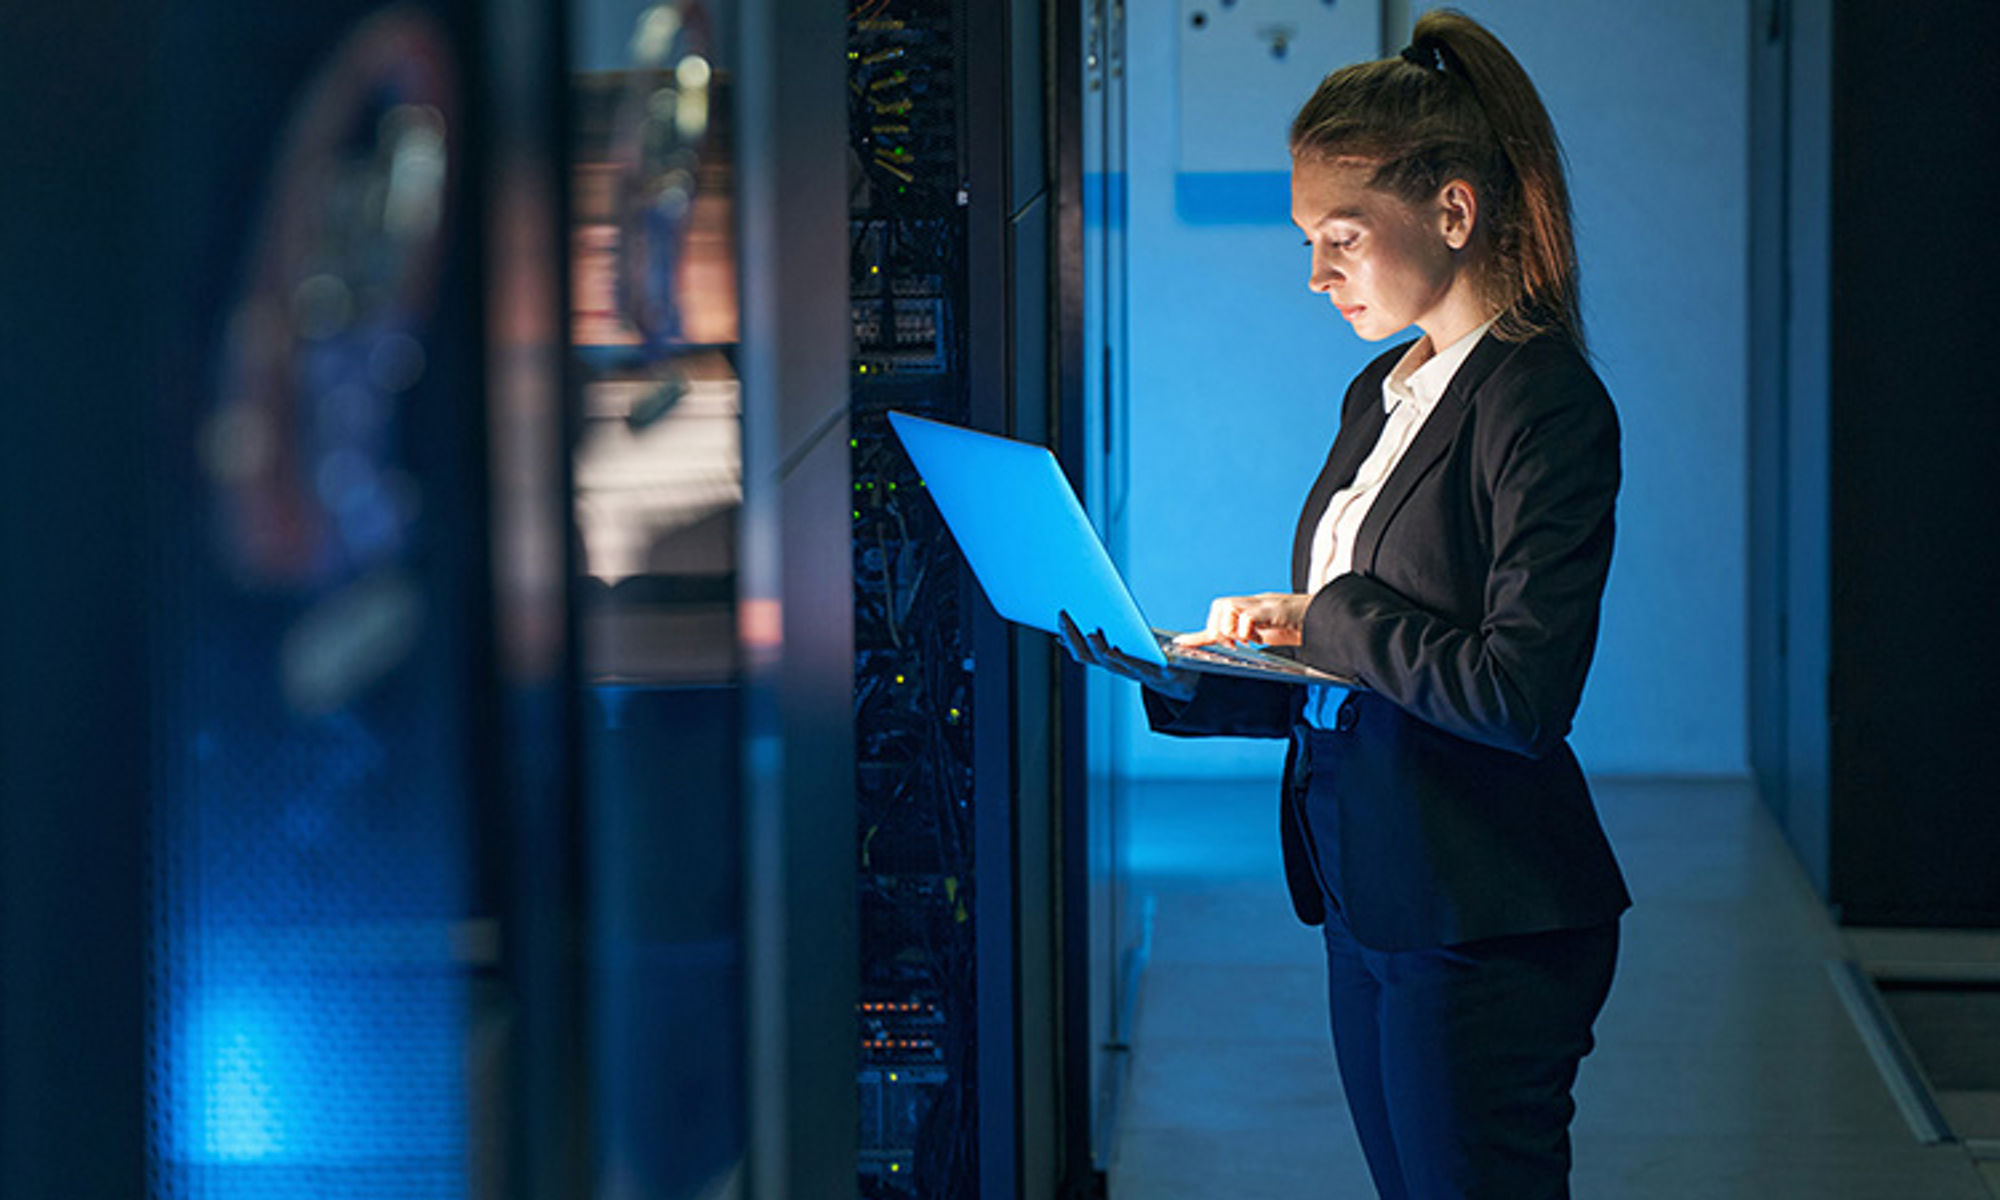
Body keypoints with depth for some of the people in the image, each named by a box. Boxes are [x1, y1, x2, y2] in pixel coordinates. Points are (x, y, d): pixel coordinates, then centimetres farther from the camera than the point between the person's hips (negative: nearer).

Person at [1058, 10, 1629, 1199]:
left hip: (1484, 928, -9)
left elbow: (1522, 695, -23)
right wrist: (1174, 676, 1)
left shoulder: (1546, 402, -13)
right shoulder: (1381, 394, 15)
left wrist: (1327, 616, -13)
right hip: (1369, 908, 9)